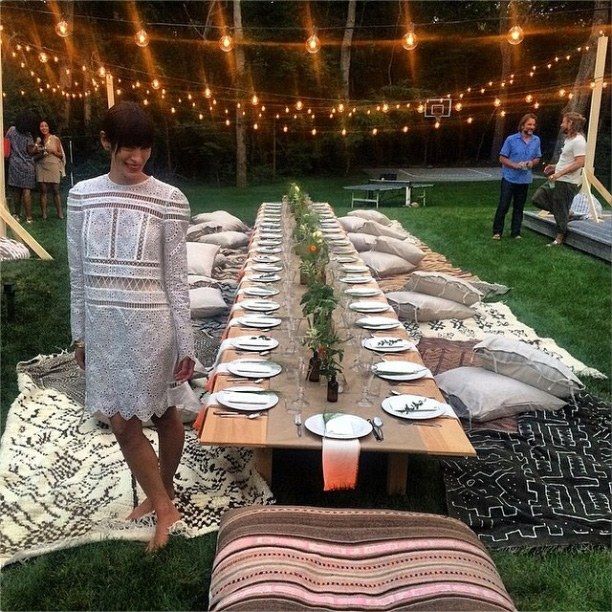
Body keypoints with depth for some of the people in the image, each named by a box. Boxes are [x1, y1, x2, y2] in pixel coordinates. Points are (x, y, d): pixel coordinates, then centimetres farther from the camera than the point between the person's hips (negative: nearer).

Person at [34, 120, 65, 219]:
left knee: (56, 191, -5)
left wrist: (53, 151, -10)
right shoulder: (38, 140, 10)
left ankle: (60, 213, -1)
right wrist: (39, 154, -5)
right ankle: (44, 214, 3)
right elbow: (34, 155, 16)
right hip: (41, 167, 2)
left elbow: (61, 155, 7)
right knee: (43, 191, 0)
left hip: (53, 167, -2)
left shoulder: (55, 139, 4)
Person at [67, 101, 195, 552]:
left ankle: (164, 498, 29)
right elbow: (79, 273, 8)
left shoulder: (169, 201, -8)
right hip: (103, 323, 4)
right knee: (123, 422, 12)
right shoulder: (82, 196, 3)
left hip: (150, 322, -4)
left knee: (150, 416, 6)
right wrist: (80, 334, 10)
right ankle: (162, 501, 32)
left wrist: (185, 344, -6)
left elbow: (176, 278, -6)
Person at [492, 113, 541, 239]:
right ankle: (497, 232, 5)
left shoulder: (536, 140, 5)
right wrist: (515, 165, -20)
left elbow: (537, 158, 15)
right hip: (509, 178, -4)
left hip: (525, 179, 4)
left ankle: (515, 232, 18)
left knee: (519, 207, 10)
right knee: (503, 206, -4)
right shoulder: (511, 139, -7)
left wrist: (532, 163, -9)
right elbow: (502, 158, -6)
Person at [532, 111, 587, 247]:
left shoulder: (578, 141, -17)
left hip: (567, 183, -10)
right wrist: (555, 167, 13)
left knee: (561, 212, -1)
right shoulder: (569, 139, 14)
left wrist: (559, 173, -25)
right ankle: (566, 214, 18)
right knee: (537, 198, 9)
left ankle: (559, 238, 14)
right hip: (558, 180, 10)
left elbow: (579, 163, -24)